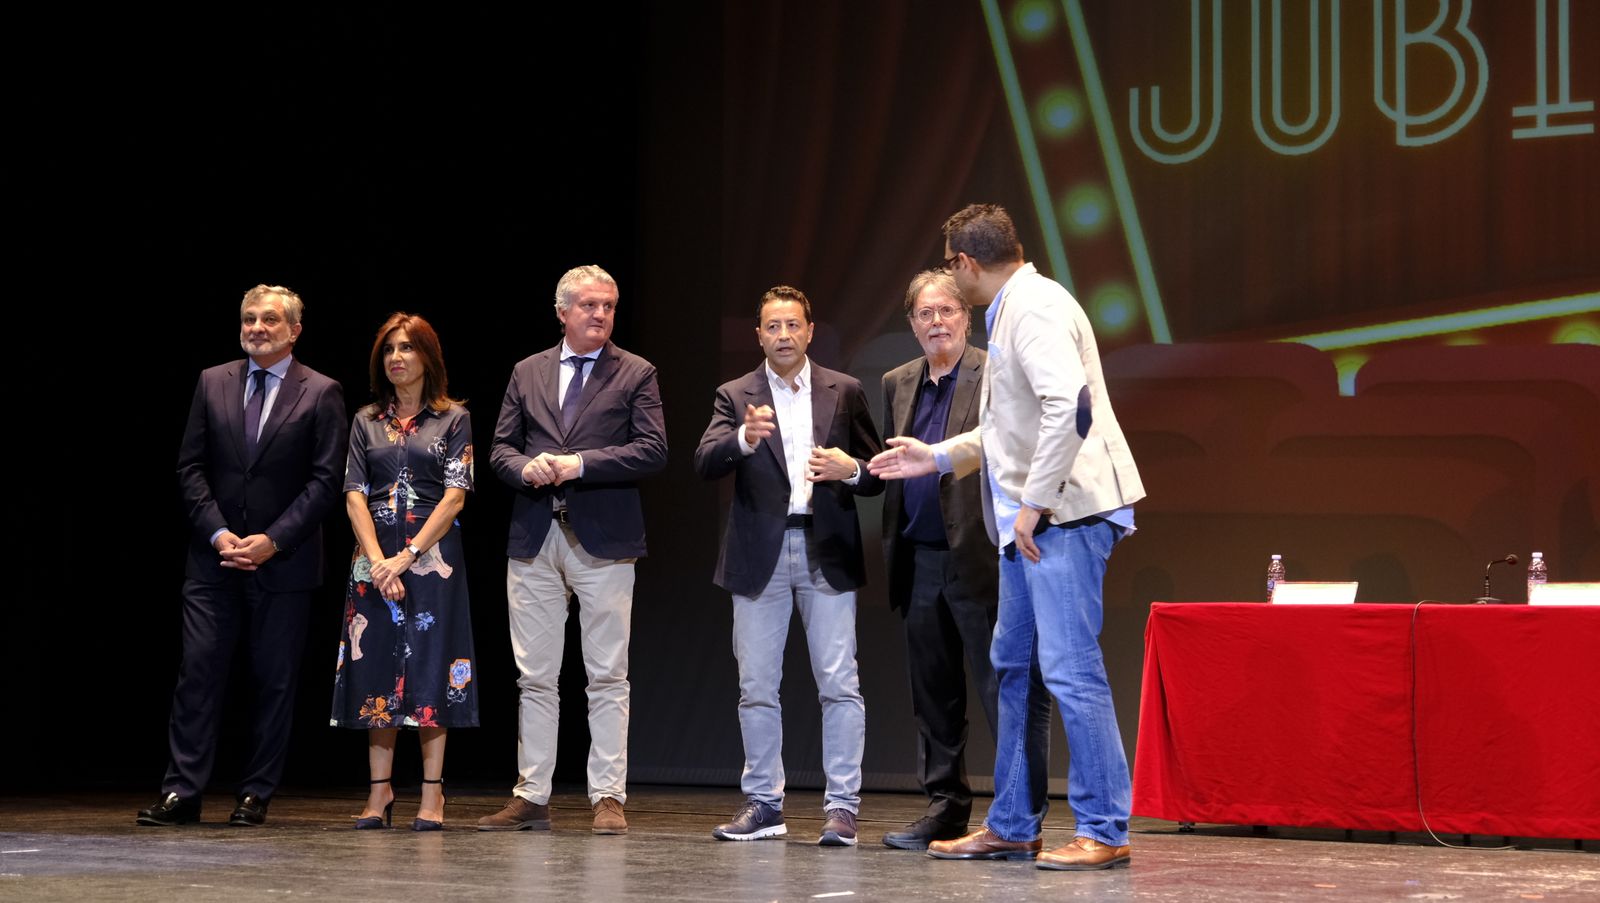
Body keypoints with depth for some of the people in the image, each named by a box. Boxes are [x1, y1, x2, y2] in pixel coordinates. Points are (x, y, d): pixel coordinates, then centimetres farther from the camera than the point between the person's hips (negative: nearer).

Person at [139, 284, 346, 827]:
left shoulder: (320, 394, 0)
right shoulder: (213, 383, 9)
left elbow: (324, 481, -5)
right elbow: (190, 467, 7)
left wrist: (272, 541, -13)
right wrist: (218, 533, -7)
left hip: (283, 561, -2)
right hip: (214, 558, 2)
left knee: (274, 680, 2)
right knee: (198, 672, -3)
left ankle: (256, 795, 10)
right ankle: (182, 792, 0)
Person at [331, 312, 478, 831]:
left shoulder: (452, 419, 3)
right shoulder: (366, 422, 11)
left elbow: (454, 496, -5)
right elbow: (355, 496, 4)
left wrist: (407, 556, -14)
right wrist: (377, 560, -11)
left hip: (432, 552, -3)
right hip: (374, 556, 3)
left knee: (430, 667, -5)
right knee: (376, 666, 2)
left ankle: (432, 793, -2)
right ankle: (380, 790, 6)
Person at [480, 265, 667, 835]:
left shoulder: (635, 375, 4)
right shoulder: (528, 373, 14)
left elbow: (652, 451, -6)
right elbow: (500, 448, 12)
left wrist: (580, 463, -14)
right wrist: (527, 467, -10)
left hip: (603, 540, -3)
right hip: (534, 538, 3)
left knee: (607, 679, -1)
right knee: (535, 678, 6)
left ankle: (608, 798, 2)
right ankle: (531, 798, 11)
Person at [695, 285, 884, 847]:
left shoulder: (844, 393, 8)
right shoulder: (735, 397, 6)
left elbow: (876, 475, 10)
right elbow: (705, 463, -10)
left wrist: (851, 470, -13)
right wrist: (744, 438, -29)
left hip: (827, 552, -1)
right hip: (760, 554, 1)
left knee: (840, 685, -5)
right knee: (756, 688, 5)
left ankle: (842, 806, -2)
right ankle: (763, 804, 14)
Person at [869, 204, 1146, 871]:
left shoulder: (1036, 308, -14)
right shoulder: (1010, 311, 19)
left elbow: (1069, 407, -27)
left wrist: (1035, 503, -23)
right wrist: (938, 457, 27)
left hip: (1064, 515, -11)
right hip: (1029, 521, 11)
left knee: (1069, 668, -12)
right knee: (1015, 666, 15)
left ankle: (1104, 832, -8)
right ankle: (1012, 827, 23)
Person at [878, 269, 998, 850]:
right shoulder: (898, 384, 16)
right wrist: (892, 553, 15)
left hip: (979, 558, -7)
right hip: (920, 561, 7)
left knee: (1001, 688, -5)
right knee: (933, 696, 11)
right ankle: (945, 809, 18)